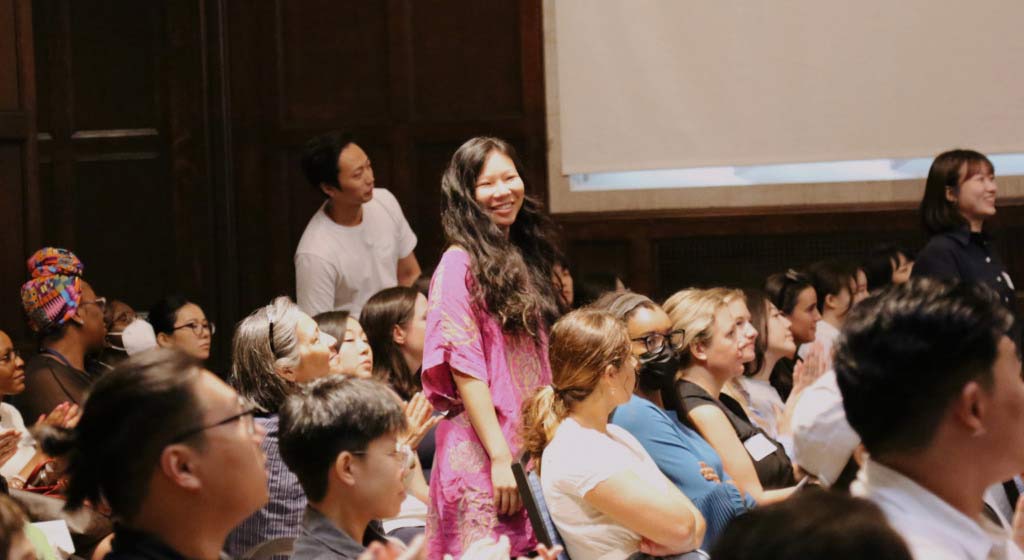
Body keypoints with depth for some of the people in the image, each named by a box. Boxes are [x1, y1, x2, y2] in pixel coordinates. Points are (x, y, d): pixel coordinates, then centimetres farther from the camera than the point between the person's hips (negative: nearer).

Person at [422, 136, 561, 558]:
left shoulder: (524, 259, 13)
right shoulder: (460, 264, -9)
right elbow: (465, 369, -14)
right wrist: (501, 457, -18)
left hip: (533, 447, 7)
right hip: (484, 454, -7)